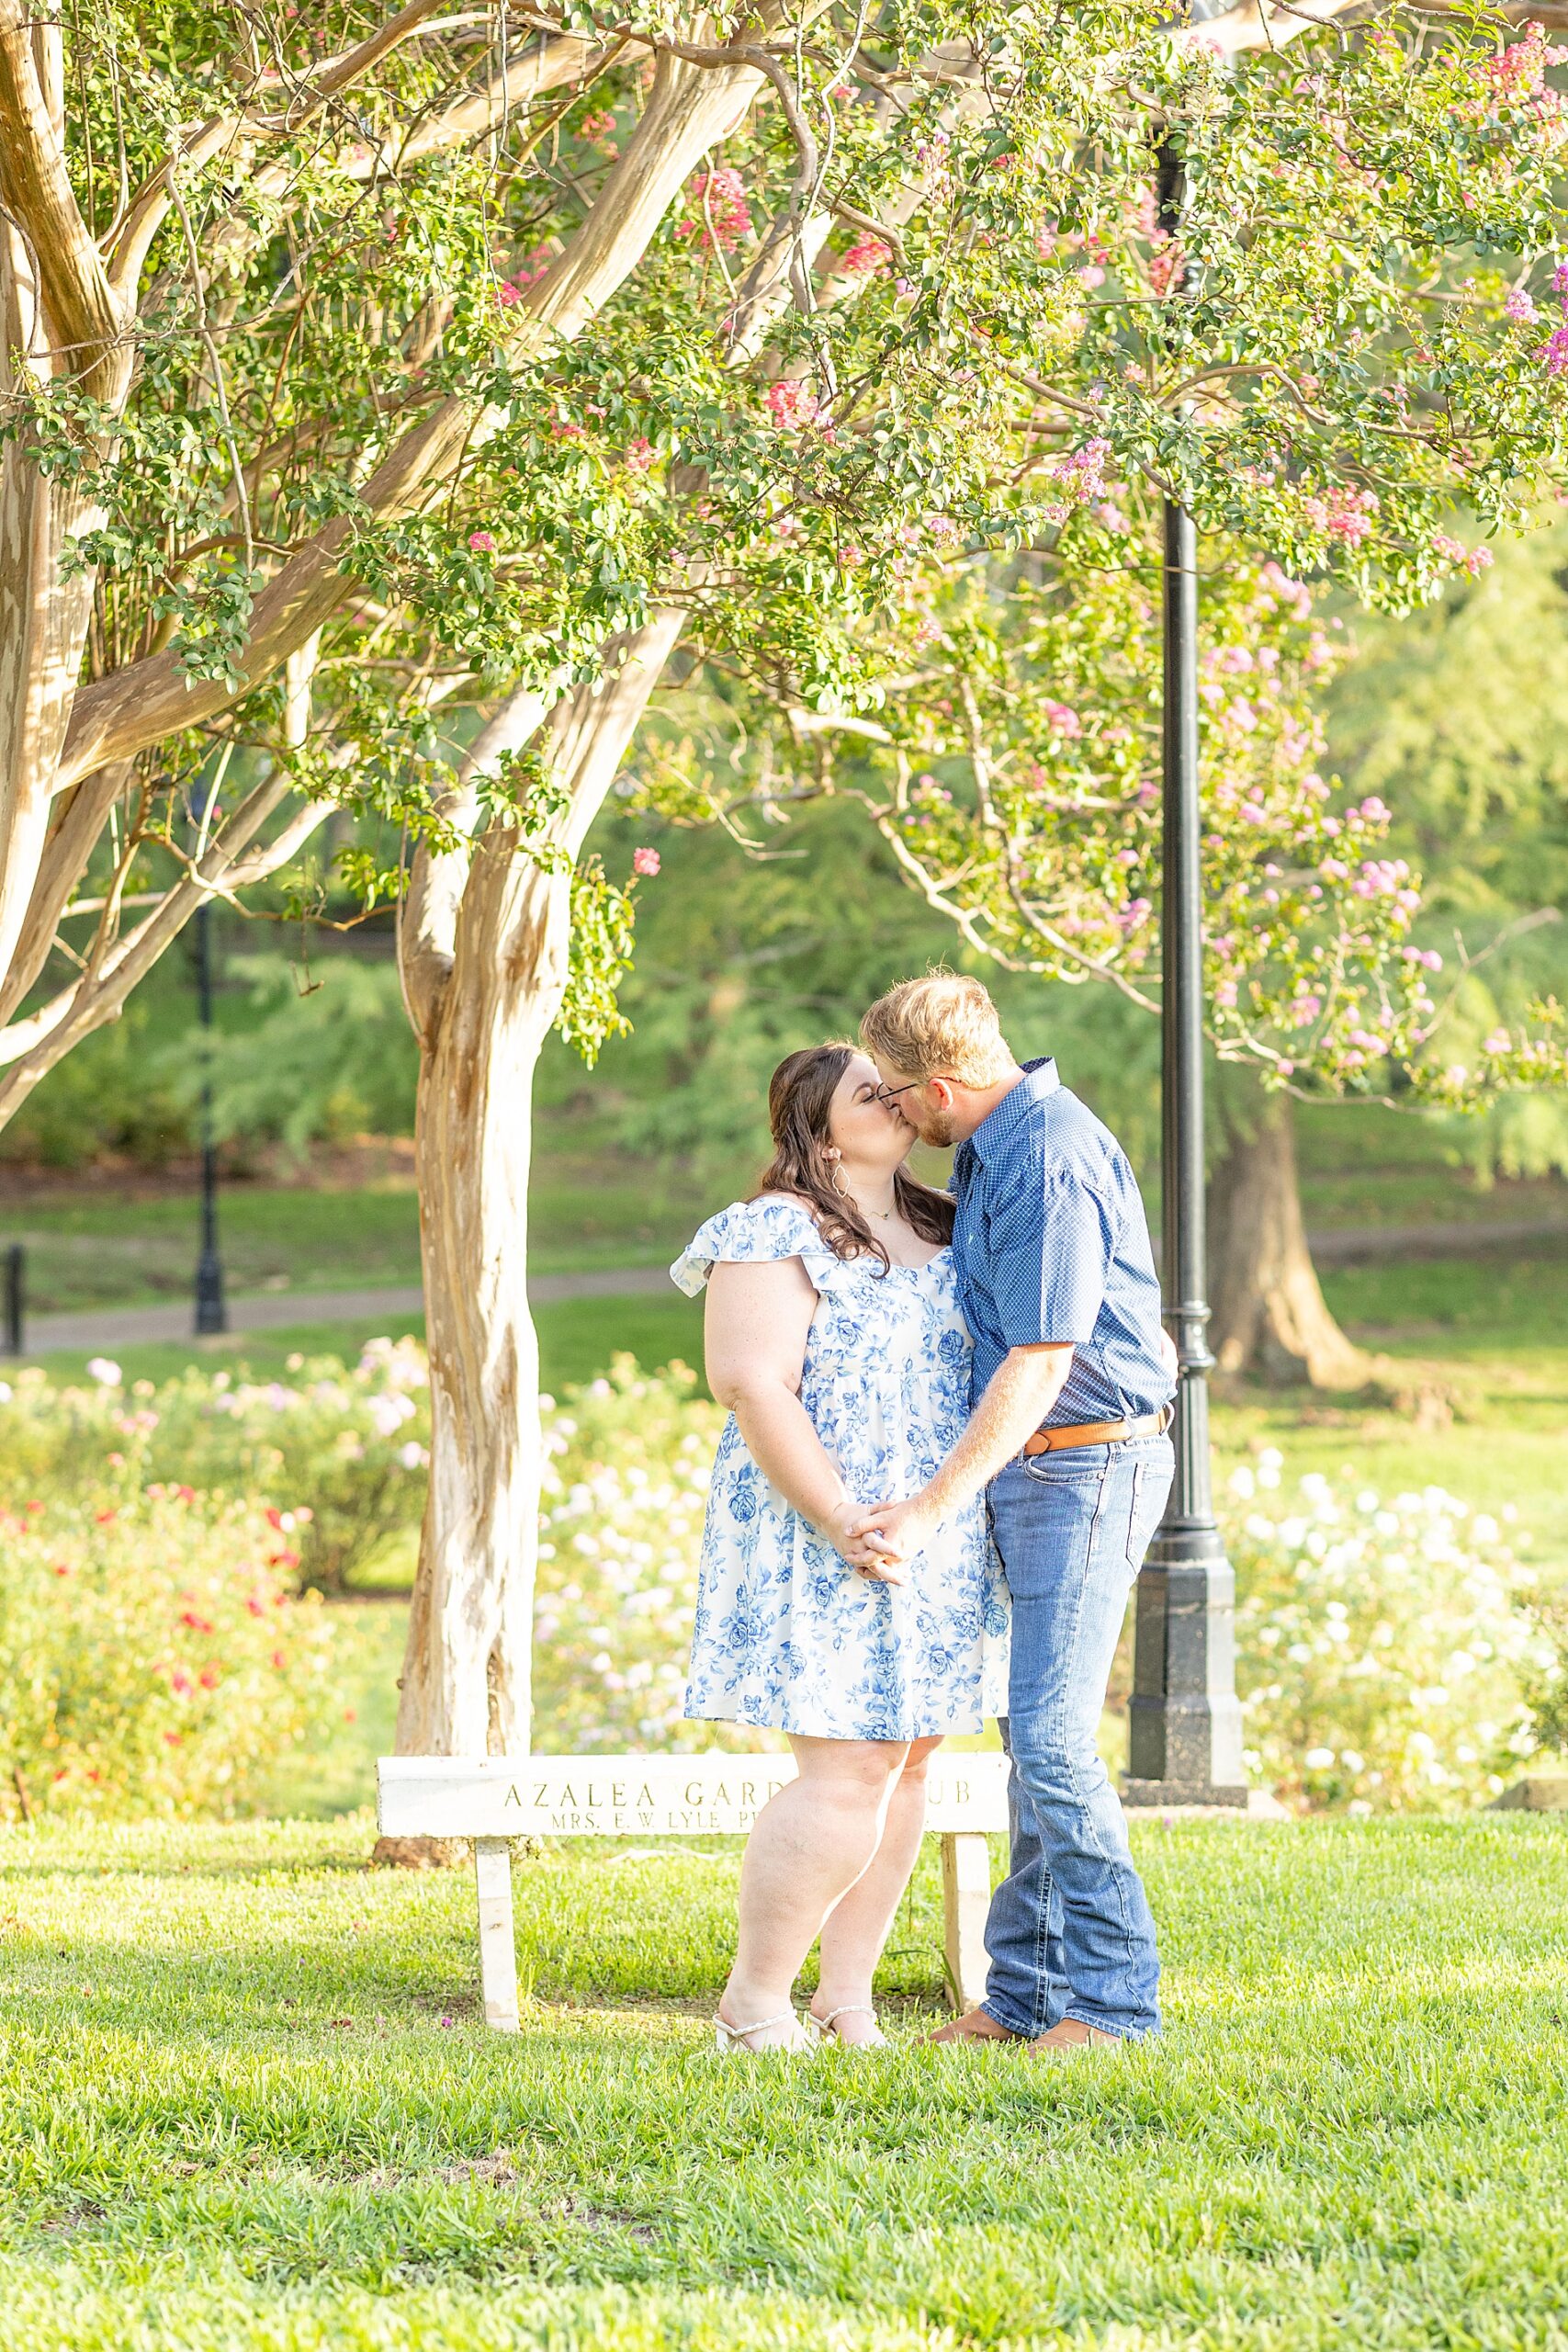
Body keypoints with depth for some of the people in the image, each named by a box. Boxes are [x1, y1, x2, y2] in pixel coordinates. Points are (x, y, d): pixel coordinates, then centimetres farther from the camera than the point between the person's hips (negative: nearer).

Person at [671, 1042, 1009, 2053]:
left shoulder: (939, 1229, 14)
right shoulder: (779, 1236, -11)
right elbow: (754, 1387, -19)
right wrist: (842, 1524, -23)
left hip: (934, 1542, 8)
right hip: (824, 1542, -8)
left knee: (906, 1761, 6)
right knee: (849, 1772, -12)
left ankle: (846, 1999, 13)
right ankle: (753, 2005, -2)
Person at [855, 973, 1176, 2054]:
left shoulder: (1050, 1162, -20)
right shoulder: (993, 1144, 12)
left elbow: (1040, 1364, -23)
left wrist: (933, 1507, -23)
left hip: (1089, 1465, -10)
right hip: (1032, 1468, 10)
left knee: (1051, 1734, -12)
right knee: (1034, 1732, 10)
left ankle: (1110, 1995, -6)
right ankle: (1028, 1990, 13)